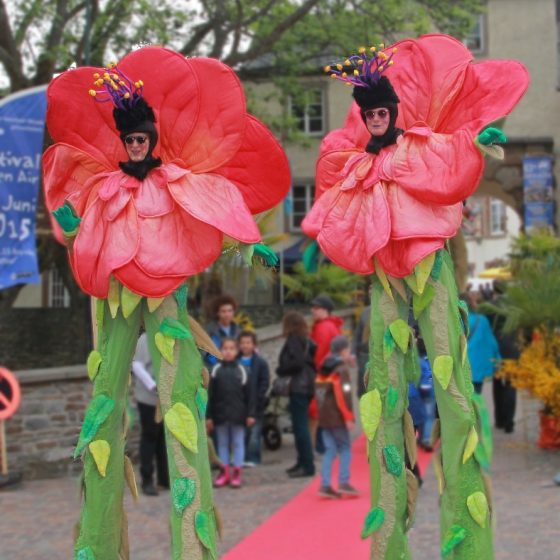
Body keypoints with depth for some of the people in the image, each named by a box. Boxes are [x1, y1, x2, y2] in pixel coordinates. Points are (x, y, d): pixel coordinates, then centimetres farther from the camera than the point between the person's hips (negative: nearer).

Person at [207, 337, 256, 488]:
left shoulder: (242, 370, -1)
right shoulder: (216, 370, 1)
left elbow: (250, 393, 0)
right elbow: (210, 394, 2)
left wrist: (251, 414, -5)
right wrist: (209, 416, 0)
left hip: (238, 414, -1)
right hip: (220, 413, 1)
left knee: (238, 443, 4)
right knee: (222, 443, 10)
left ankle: (237, 472, 12)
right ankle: (224, 472, 18)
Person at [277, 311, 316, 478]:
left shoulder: (293, 340, -10)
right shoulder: (306, 340, 15)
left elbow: (297, 362, -20)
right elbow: (312, 362, 14)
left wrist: (280, 370, -7)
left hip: (299, 387, -9)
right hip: (306, 386, 9)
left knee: (300, 427, -8)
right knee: (300, 426, 16)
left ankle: (307, 465, -9)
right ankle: (303, 462, 23)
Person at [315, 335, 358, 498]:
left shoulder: (323, 370, 14)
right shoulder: (341, 370, -11)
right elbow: (343, 395, -19)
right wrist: (348, 417, -17)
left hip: (324, 417, 7)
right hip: (337, 417, -7)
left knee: (330, 450, 9)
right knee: (345, 448, 2)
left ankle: (325, 485, 4)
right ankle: (343, 482, -4)